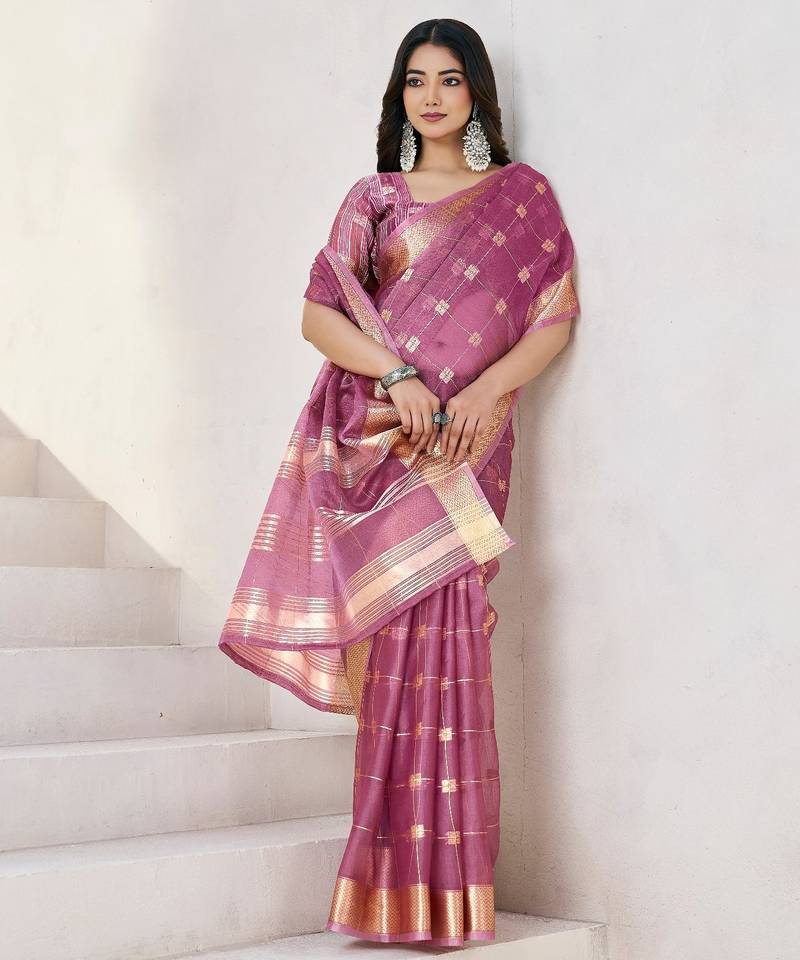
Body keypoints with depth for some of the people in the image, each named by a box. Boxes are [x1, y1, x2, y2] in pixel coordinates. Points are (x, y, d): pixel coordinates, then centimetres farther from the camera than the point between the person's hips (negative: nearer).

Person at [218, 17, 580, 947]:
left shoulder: (521, 194, 11)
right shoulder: (372, 197, 16)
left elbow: (556, 318, 4)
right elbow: (317, 313, 6)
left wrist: (482, 391, -12)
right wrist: (400, 377, -10)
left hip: (464, 444, -1)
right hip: (375, 446, 2)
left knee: (438, 642, -8)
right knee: (396, 640, -3)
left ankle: (444, 887, -2)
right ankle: (400, 891, 4)